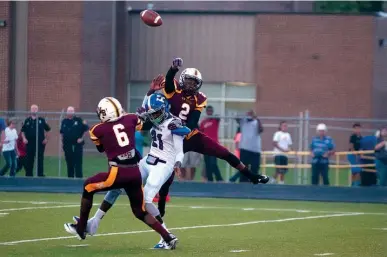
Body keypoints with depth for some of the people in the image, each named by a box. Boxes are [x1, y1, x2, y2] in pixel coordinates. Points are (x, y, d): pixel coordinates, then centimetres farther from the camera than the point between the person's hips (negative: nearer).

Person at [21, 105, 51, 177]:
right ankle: (28, 175, 10)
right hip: (30, 143, 2)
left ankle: (40, 174, 2)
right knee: (29, 160, 4)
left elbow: (47, 130, 9)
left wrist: (46, 139, 0)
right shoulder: (27, 121, 8)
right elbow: (23, 131, 13)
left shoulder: (41, 120, 3)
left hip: (40, 143, -2)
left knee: (40, 159, -2)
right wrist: (24, 138, -2)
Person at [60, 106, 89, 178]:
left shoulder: (78, 120, -2)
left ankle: (79, 178, -7)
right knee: (69, 163, 7)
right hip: (67, 145, 4)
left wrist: (82, 138, -4)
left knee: (78, 163, -7)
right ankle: (70, 178, 14)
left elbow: (86, 129, 0)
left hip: (77, 145, -4)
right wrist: (62, 141, 11)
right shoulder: (64, 121, 10)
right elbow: (61, 132, 20)